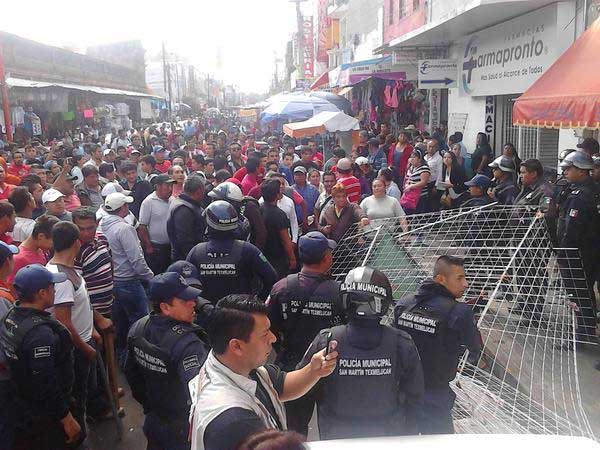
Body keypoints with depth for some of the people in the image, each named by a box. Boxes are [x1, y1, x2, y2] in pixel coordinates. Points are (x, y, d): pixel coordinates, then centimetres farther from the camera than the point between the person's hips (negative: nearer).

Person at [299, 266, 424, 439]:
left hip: (336, 438, 0)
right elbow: (414, 399, -7)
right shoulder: (403, 345, -20)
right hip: (388, 437, 1)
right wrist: (409, 441, 10)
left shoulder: (326, 341, -23)